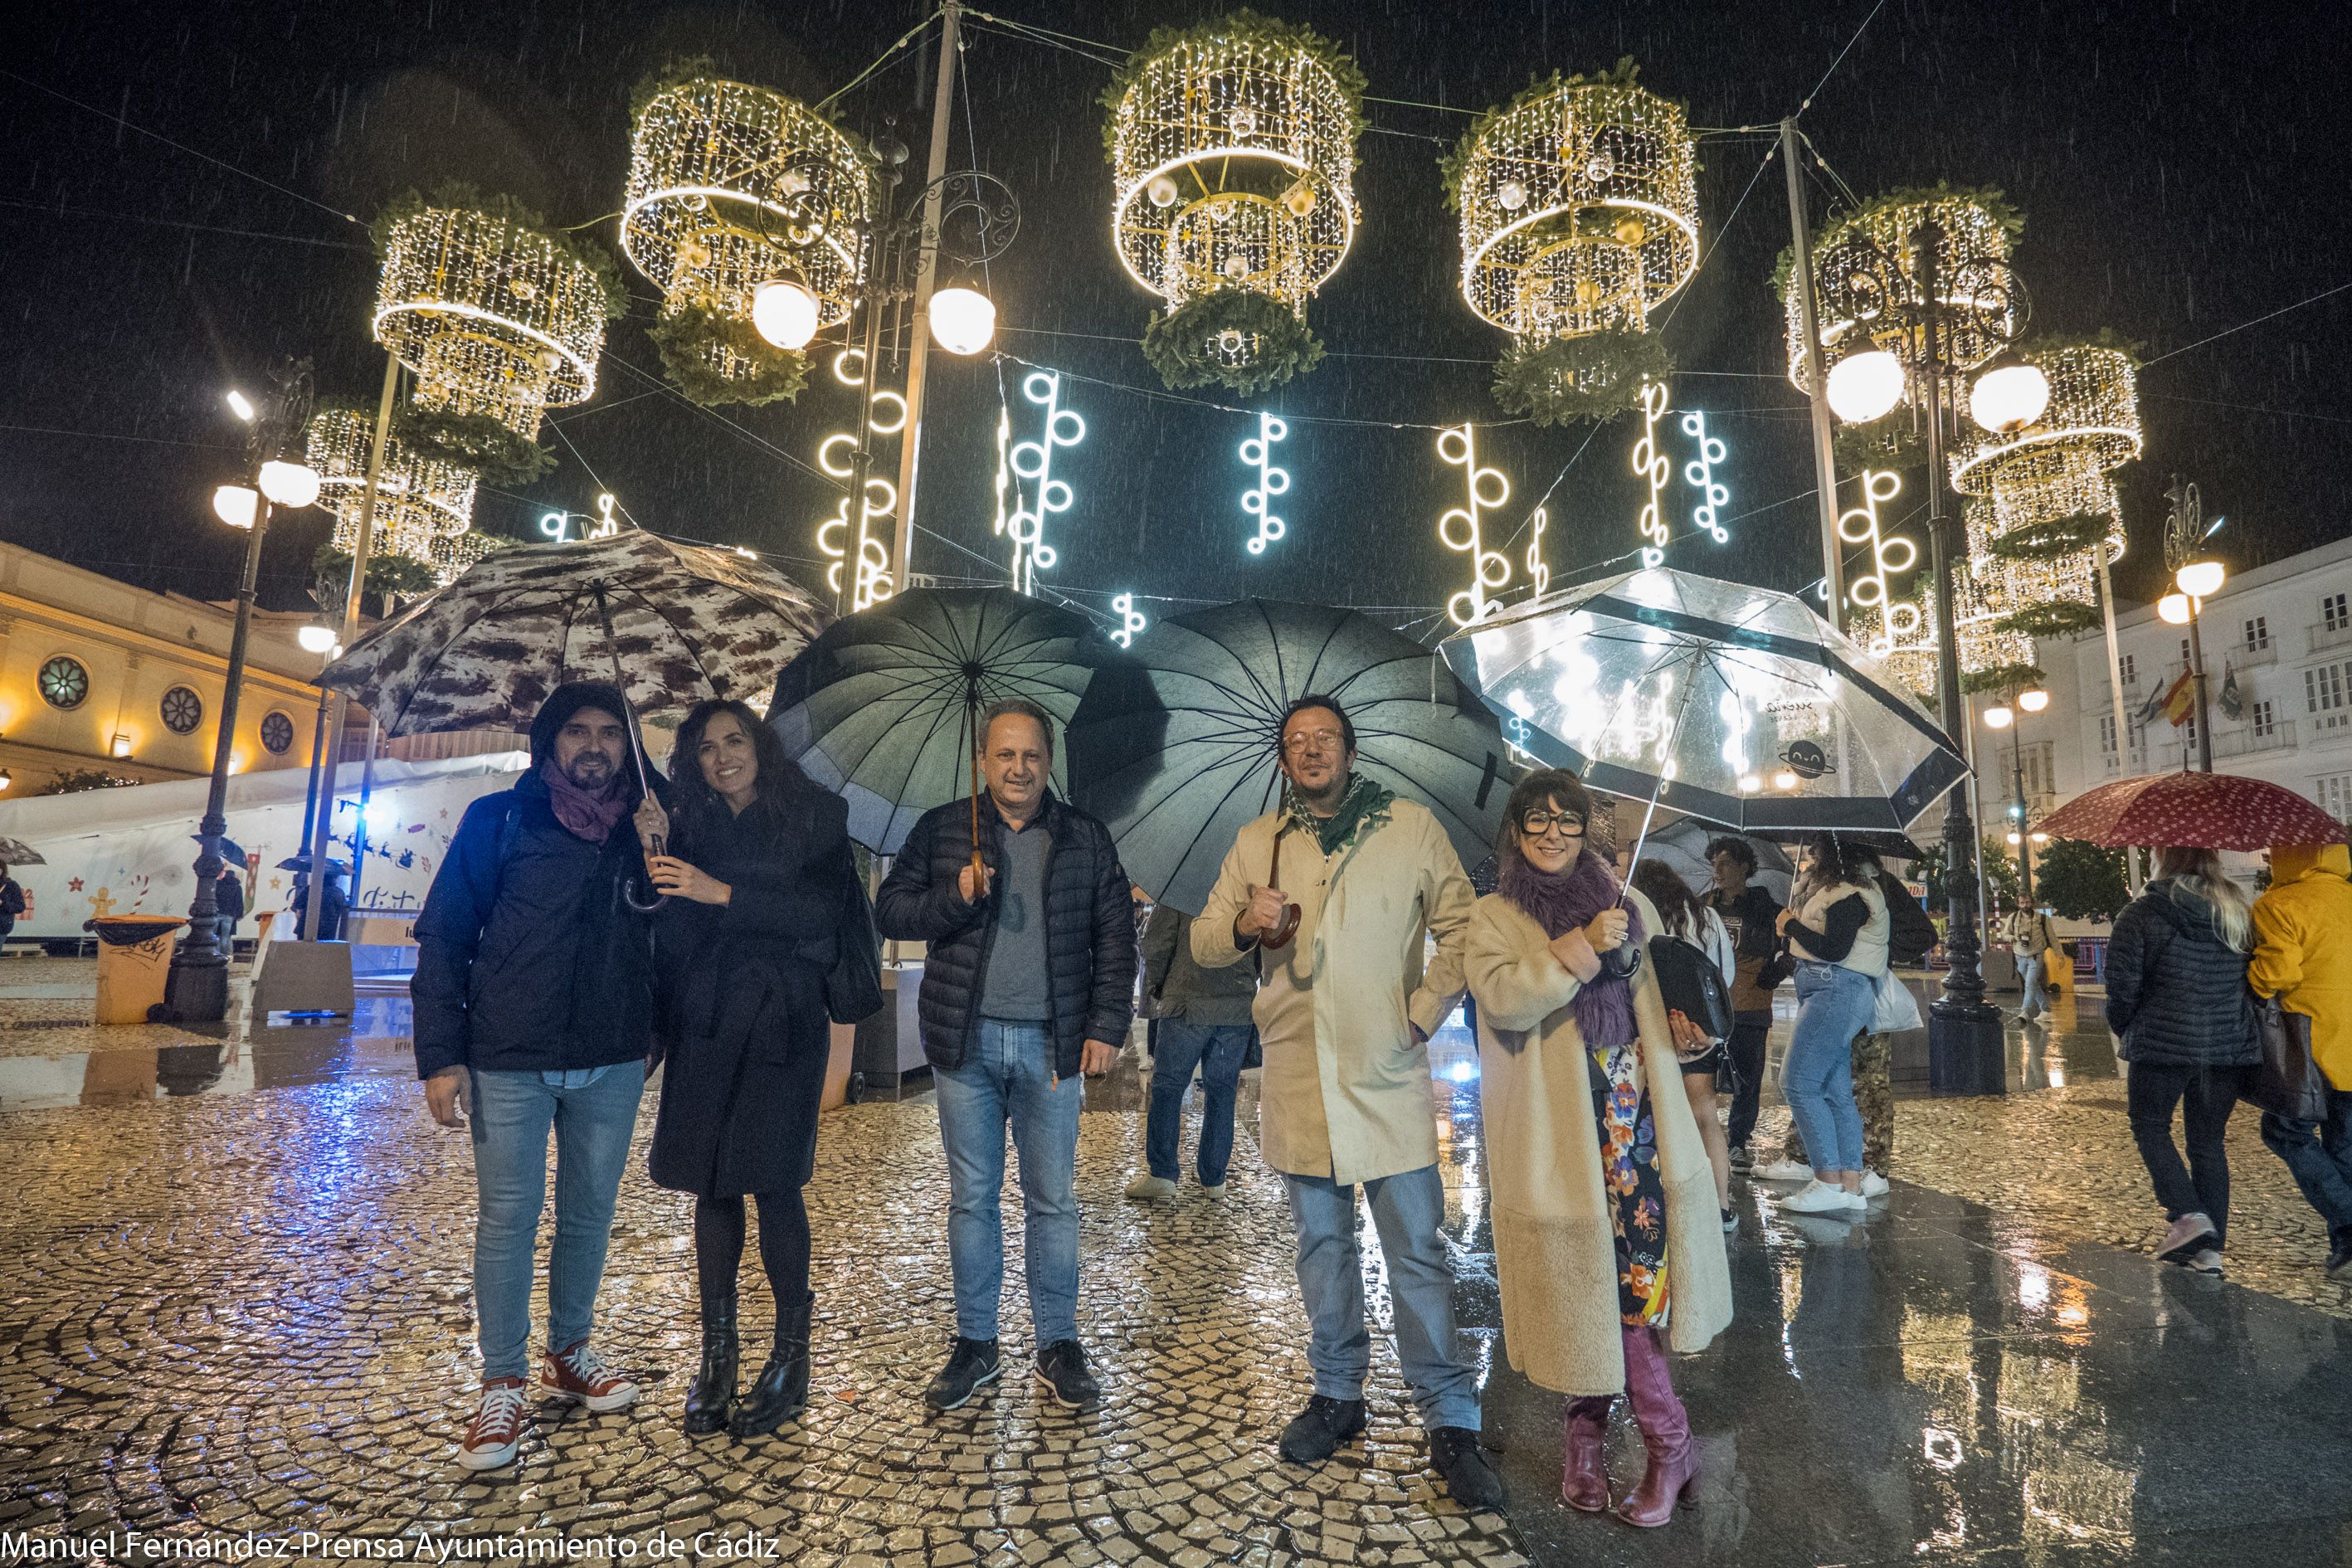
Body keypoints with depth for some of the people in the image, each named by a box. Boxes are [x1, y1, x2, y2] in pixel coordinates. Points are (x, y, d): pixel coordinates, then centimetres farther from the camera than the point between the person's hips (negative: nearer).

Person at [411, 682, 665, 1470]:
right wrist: (441, 1055, -7)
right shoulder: (499, 820, -1)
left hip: (613, 1064, 3)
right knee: (507, 1220, 5)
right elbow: (444, 936, -1)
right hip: (509, 1062, -2)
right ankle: (503, 1385, 21)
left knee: (590, 1213, 13)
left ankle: (569, 1354, 32)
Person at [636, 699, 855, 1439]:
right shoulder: (691, 828, 13)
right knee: (713, 1184, 7)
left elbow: (823, 909, -12)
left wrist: (722, 893, -17)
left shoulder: (813, 818, 2)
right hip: (704, 1023, 4)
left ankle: (791, 1357, 8)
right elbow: (667, 927, 8)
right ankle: (718, 1351, 19)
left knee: (773, 1183, -5)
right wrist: (656, 852, -5)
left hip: (780, 1022, -4)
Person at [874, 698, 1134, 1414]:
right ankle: (975, 1344, 26)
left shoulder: (1086, 838, 4)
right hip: (967, 1041, 1)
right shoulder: (942, 829, 4)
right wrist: (954, 899, -14)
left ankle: (1058, 1346, 23)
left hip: (1052, 1045, 0)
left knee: (1053, 1202, 8)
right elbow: (888, 910, 3)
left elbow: (1116, 938, 3)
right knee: (971, 1198, 11)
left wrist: (1107, 1026, -5)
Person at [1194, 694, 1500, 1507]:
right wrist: (1244, 923, -14)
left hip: (1388, 1075, -2)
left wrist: (1423, 1015, -5)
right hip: (1296, 1077, 3)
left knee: (1417, 1252, 2)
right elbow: (1204, 944, 8)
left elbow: (1461, 930, 4)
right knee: (1322, 1243, 16)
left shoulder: (1412, 827, 1)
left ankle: (1450, 1423, 17)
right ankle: (1336, 1395, 33)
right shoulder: (1257, 840, 7)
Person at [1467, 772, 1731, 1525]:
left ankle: (1588, 1425, 20)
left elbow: (1660, 988, 23)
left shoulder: (1626, 903, 12)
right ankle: (1668, 1441, 22)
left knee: (1626, 1269, 0)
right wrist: (1581, 948, -23)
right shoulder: (1496, 917, 2)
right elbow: (1500, 996, -15)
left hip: (1632, 1117, 3)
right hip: (1556, 1129, -2)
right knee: (1584, 1278, 3)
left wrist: (1682, 1026, 2)